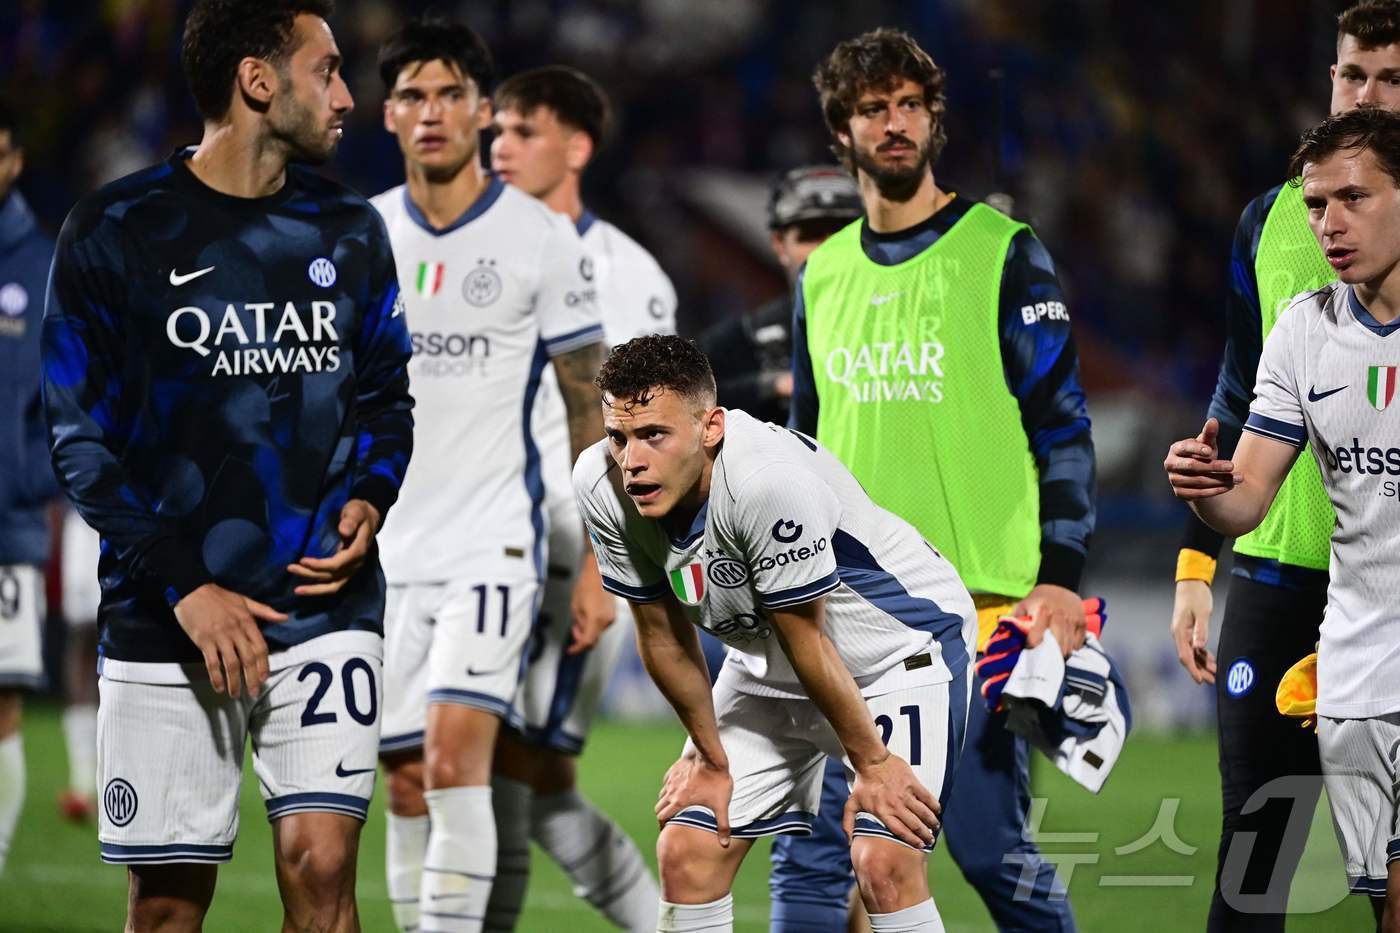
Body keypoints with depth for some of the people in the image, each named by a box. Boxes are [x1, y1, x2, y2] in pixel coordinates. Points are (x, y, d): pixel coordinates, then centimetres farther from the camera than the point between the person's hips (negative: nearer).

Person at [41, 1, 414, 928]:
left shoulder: (349, 230, 8)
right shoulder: (112, 233, -4)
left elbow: (386, 396, 19)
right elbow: (82, 441, -4)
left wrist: (368, 500, -3)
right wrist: (184, 585, -13)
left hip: (325, 603, 2)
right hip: (163, 618, -2)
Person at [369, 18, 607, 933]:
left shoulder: (543, 238, -2)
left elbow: (590, 406, 1)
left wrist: (599, 558, -3)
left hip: (495, 543, -4)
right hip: (383, 549, 4)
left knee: (455, 754, -19)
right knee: (407, 784, 5)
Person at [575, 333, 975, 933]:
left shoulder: (772, 479, -37)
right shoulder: (601, 484, -18)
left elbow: (807, 640, -25)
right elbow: (665, 636, -4)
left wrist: (872, 764, -14)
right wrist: (710, 757, 5)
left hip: (902, 643, -6)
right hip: (767, 664, 6)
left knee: (884, 863, -21)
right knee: (686, 852, -1)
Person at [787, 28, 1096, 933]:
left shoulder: (1005, 255, -1)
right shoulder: (823, 274, 15)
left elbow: (1064, 427, -3)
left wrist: (1060, 578, -12)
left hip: (976, 606, -5)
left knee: (992, 852, -2)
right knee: (810, 854, -1)